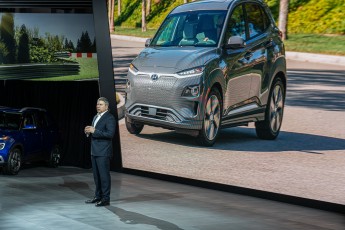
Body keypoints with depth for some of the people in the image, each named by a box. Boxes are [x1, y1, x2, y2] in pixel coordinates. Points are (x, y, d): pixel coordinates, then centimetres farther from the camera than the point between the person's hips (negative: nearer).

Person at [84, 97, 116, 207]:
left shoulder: (109, 118, -11)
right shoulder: (96, 117, 18)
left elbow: (110, 134, -21)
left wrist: (94, 131, -22)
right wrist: (88, 131, 3)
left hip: (103, 152, -9)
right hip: (94, 151, 9)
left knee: (104, 175, -6)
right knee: (96, 175, 13)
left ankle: (106, 199, -2)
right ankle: (98, 196, 22)